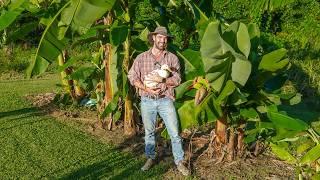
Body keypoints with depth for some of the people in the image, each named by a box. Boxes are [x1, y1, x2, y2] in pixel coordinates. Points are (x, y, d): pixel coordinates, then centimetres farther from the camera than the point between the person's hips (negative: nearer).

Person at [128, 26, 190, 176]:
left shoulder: (172, 58, 2)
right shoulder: (141, 58, 3)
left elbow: (177, 80, -4)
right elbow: (132, 77, -1)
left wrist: (161, 80, -20)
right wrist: (147, 89, -13)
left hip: (165, 101, -1)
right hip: (147, 101, 1)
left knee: (175, 133, -1)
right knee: (149, 132, 14)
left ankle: (179, 162, 12)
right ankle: (150, 158, 31)